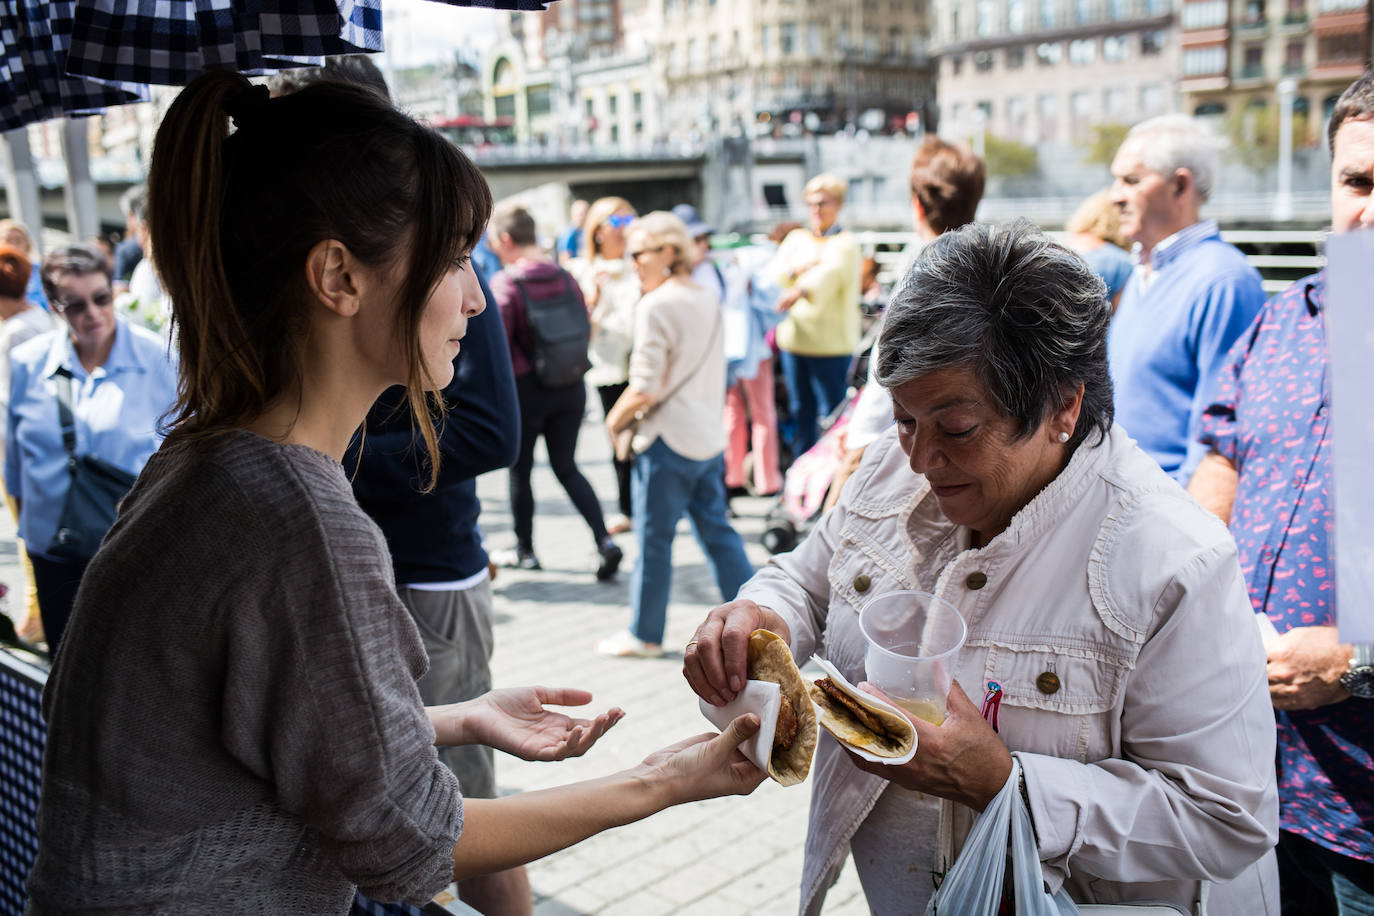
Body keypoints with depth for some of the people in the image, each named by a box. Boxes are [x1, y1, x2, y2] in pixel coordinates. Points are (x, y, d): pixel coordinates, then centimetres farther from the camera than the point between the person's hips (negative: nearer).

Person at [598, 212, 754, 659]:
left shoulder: (655, 306, -15)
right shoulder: (707, 301, 10)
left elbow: (645, 389, -18)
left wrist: (617, 418, -2)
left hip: (668, 441, -8)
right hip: (710, 436, 8)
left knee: (654, 540, 5)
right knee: (717, 533, 13)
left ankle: (644, 633, 16)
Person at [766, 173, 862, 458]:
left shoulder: (845, 243, -4)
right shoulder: (796, 239, 15)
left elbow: (831, 272, -26)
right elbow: (772, 276, 4)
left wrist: (800, 290, -45)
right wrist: (795, 269, -17)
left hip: (831, 342, -5)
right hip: (793, 338, 5)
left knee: (832, 412, -4)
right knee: (800, 411, 12)